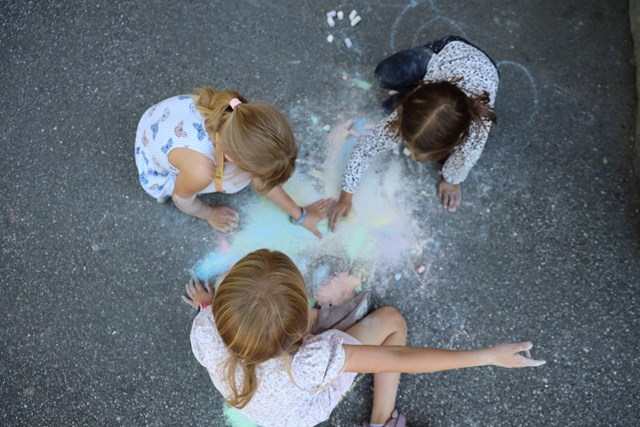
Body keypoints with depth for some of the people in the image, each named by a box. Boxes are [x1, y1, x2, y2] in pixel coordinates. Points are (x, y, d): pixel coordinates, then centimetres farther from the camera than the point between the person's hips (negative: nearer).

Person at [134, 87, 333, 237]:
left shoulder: (239, 118, -29)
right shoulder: (199, 171, -47)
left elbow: (261, 179, -12)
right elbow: (182, 201, -21)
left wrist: (300, 214, -3)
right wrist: (210, 215, 0)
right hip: (156, 170, -4)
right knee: (237, 178, -13)